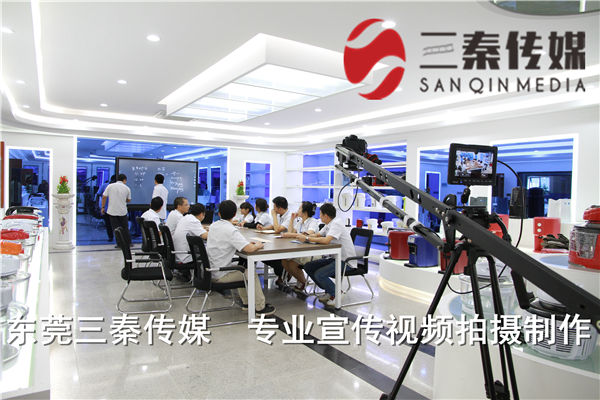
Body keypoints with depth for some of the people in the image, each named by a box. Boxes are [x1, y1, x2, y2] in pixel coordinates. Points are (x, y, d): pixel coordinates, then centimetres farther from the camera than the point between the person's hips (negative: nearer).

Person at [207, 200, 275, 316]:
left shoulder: (213, 226, 4)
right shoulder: (231, 231, -21)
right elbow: (249, 249, -30)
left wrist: (248, 243, 9)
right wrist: (258, 245, -5)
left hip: (210, 270, 8)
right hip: (220, 275, -8)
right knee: (251, 273, 8)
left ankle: (246, 302, 33)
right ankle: (260, 307, 17)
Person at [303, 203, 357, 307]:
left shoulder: (336, 223, -19)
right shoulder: (329, 224, 10)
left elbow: (326, 240, -33)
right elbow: (317, 235, 20)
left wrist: (307, 239, -24)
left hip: (346, 261, -10)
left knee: (319, 274, -26)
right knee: (308, 266, 3)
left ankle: (336, 295, -2)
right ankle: (329, 290, 13)